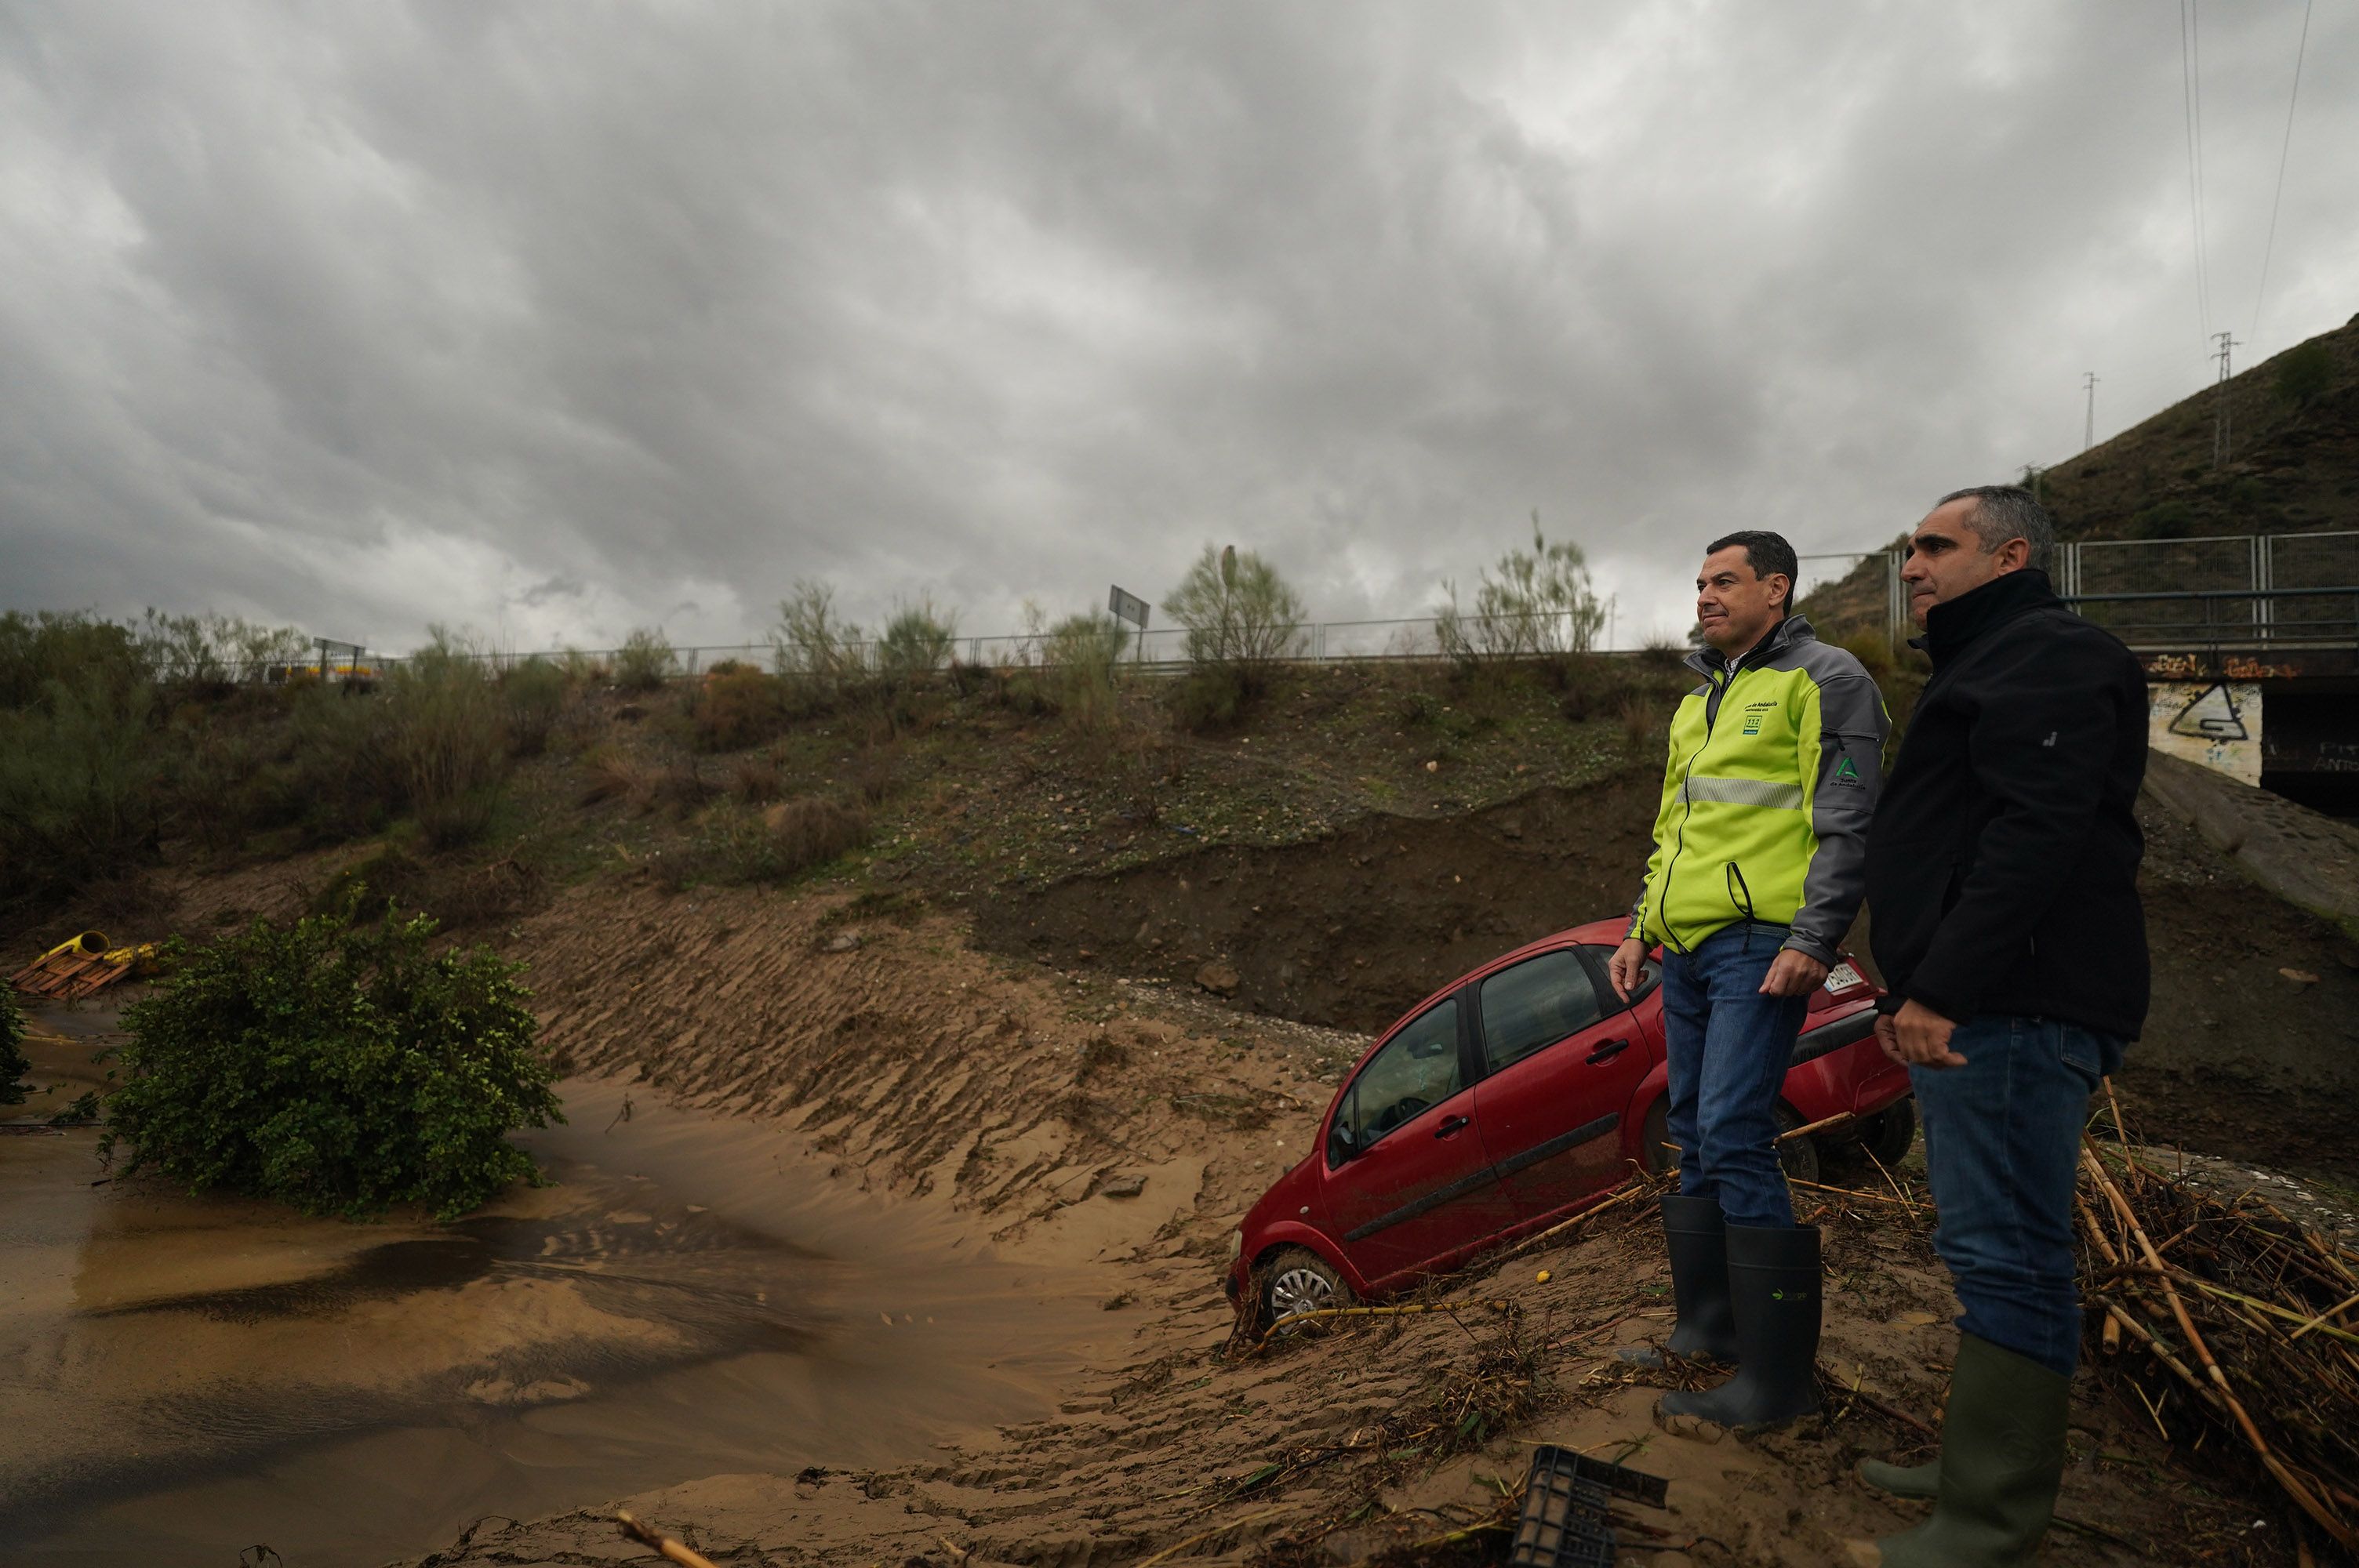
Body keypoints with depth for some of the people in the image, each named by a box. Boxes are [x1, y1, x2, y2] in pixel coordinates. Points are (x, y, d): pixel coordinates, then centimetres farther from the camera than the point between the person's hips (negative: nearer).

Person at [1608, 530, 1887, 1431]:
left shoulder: (1822, 680, -2)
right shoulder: (1699, 699, 23)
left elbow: (1847, 823, -10)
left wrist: (1813, 941, -18)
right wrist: (1641, 929, 20)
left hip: (1758, 944, -8)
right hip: (1687, 947, 8)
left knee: (1734, 1142, -11)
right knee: (1695, 1142, 12)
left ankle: (1780, 1375, 0)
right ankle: (1709, 1325, 25)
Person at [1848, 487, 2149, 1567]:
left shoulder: (2047, 657, -8)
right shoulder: (1985, 665, 26)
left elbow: (2036, 836, -21)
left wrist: (1943, 989, -24)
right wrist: (1908, 990, 23)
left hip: (2013, 1011, -11)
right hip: (1973, 1006, 11)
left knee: (2005, 1256, -7)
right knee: (1993, 1250, 15)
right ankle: (1984, 1470, 26)